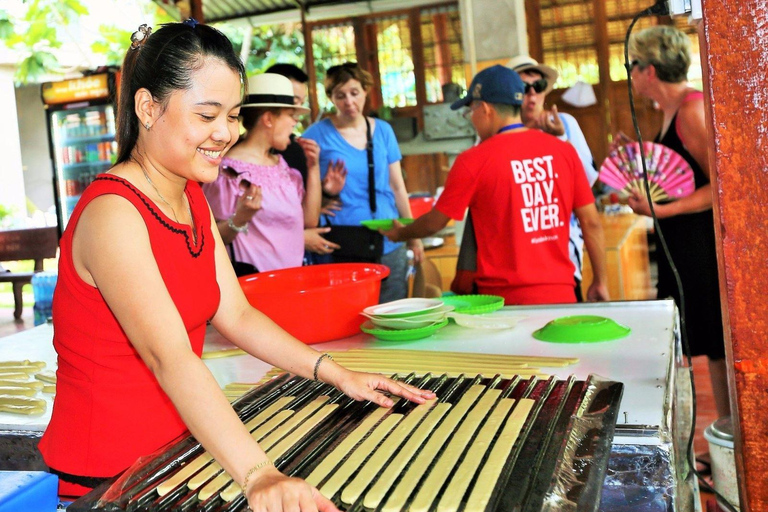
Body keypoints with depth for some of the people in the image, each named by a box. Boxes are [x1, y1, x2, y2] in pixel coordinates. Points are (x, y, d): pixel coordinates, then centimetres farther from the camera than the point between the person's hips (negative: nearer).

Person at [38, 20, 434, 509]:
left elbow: (236, 314, 4)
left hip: (176, 449, 7)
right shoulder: (112, 214, -21)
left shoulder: (193, 198, 6)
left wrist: (335, 373, -5)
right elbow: (169, 358, -32)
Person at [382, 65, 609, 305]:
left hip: (507, 298, -3)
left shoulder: (474, 161, -9)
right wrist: (600, 282, 14)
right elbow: (591, 222, 3)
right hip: (562, 294, 3)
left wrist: (399, 234, 21)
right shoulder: (564, 150, 0)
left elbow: (434, 223, 1)